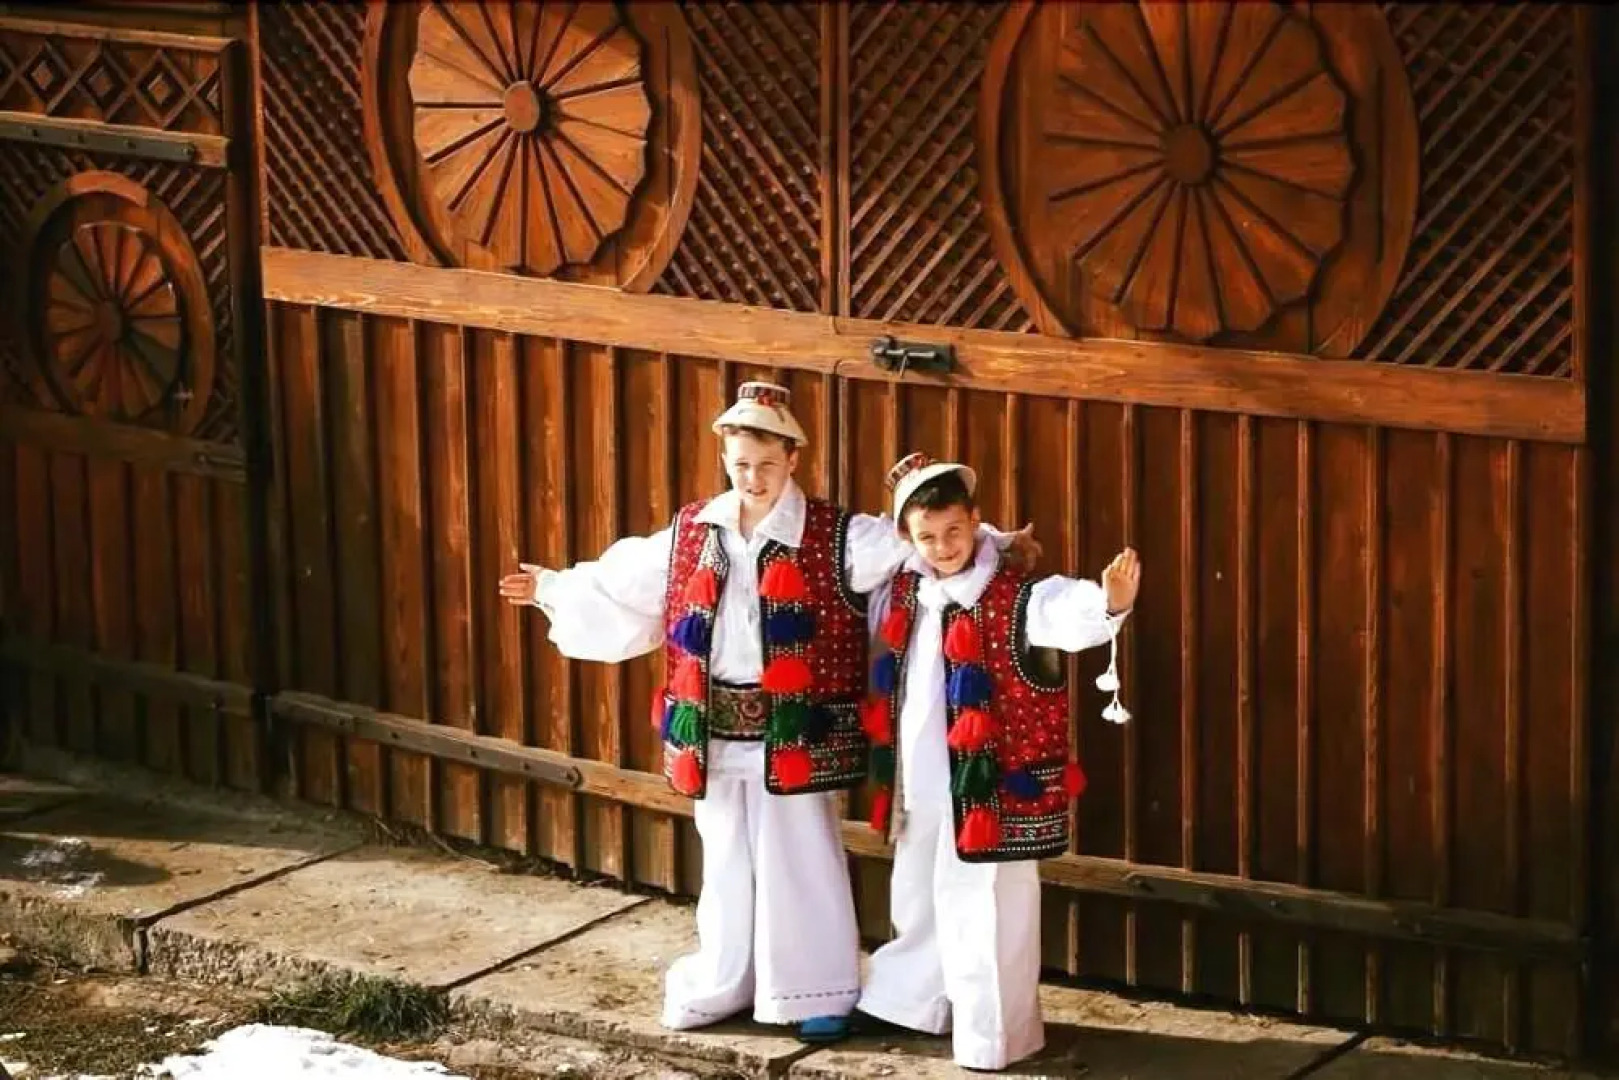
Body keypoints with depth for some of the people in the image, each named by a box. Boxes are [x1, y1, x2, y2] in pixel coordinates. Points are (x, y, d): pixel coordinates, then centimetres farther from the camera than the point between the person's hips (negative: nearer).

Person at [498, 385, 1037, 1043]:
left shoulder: (836, 540, -8)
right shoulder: (690, 535, 5)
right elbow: (618, 584, 19)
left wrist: (1000, 546, -25)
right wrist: (550, 588, 27)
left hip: (795, 737, -4)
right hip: (714, 736, 4)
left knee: (800, 862, 3)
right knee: (726, 863, 15)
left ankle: (818, 993, 14)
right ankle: (722, 985, 28)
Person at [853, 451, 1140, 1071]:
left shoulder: (1017, 599, -17)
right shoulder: (901, 597, 5)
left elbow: (1069, 615, -37)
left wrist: (1111, 604, -56)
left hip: (991, 790, -7)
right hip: (919, 788, 7)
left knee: (985, 913, -1)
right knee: (918, 902, 24)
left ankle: (993, 1037, 12)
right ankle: (906, 1003, 42)